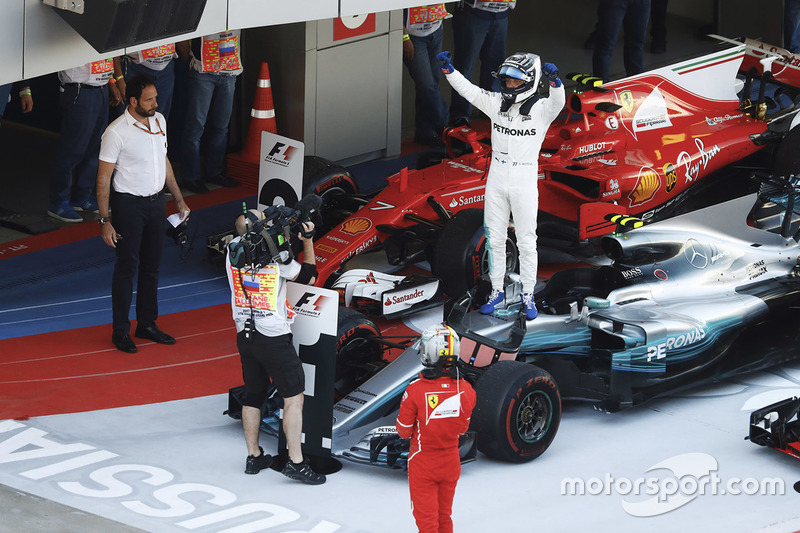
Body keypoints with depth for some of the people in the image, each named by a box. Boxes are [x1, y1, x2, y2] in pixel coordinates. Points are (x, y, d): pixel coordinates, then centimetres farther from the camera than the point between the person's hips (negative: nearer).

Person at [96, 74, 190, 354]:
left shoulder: (159, 121, 4)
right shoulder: (116, 132, -17)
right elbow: (103, 178, -14)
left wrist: (179, 199, 19)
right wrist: (105, 221, -17)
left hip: (157, 202, 6)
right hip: (129, 204, -6)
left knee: (152, 265, 13)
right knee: (127, 267, -1)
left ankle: (147, 324, 25)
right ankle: (120, 331, 9)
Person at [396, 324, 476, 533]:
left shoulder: (416, 391, -25)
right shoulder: (466, 390, -14)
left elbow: (404, 431, -12)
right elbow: (462, 429, 1)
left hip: (423, 463, -3)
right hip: (451, 462, 3)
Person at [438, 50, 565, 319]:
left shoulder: (541, 109, -11)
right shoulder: (496, 103, 1)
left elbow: (558, 101, -31)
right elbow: (467, 89, -3)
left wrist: (554, 80, -50)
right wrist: (448, 69, -17)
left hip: (525, 184, -4)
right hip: (496, 183, 4)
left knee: (526, 242, 4)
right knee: (495, 239, 11)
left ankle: (528, 296, 15)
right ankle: (497, 291, 23)